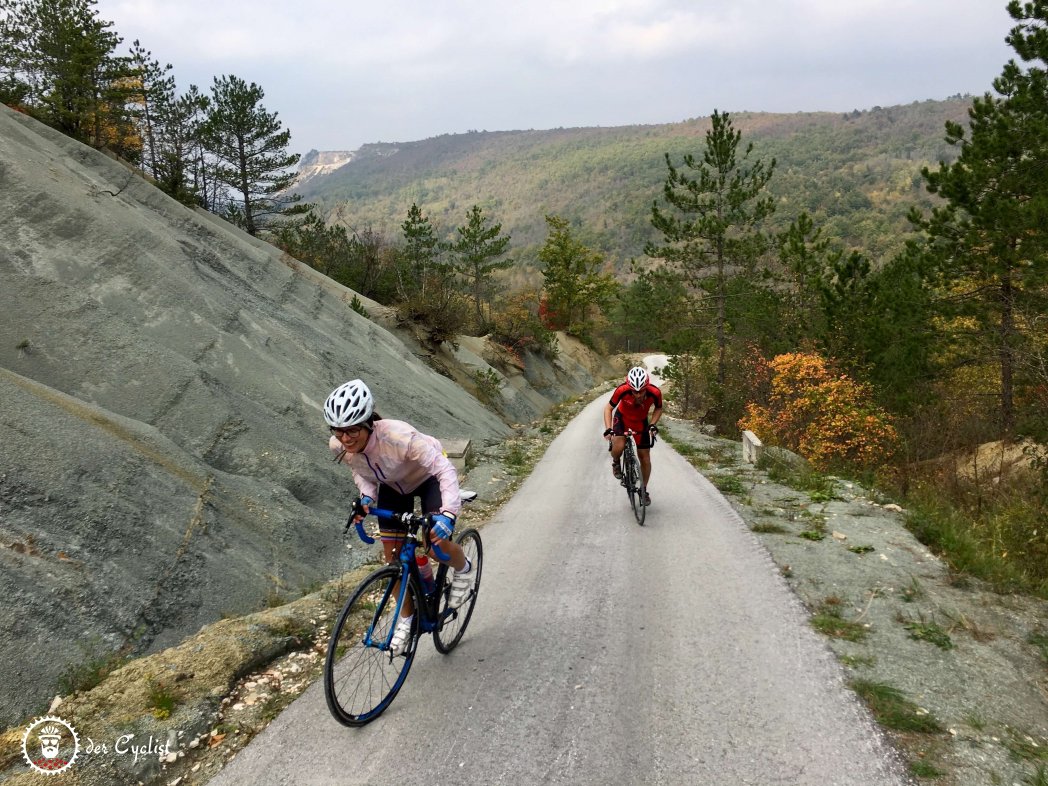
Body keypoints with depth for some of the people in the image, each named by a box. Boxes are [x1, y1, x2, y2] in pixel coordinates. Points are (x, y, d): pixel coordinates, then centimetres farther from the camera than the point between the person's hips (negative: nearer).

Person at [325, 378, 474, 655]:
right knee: (393, 556, 2)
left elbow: (445, 470, -41)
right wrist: (366, 497, -24)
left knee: (437, 544, -22)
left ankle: (463, 568, 14)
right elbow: (360, 471, -4)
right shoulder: (338, 446, -26)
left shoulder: (399, 437, -43)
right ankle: (406, 615, 26)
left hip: (427, 477, -5)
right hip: (392, 485, 5)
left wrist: (448, 515, -53)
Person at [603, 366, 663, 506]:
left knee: (645, 457, 2)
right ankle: (616, 463, 9)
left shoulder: (655, 393, -32)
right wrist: (608, 429, -30)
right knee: (618, 447, -27)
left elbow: (658, 408, -8)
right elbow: (608, 408, -19)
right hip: (622, 417, -1)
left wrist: (652, 424, -22)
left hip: (641, 421, 2)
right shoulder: (622, 390, -35)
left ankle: (644, 490, 22)